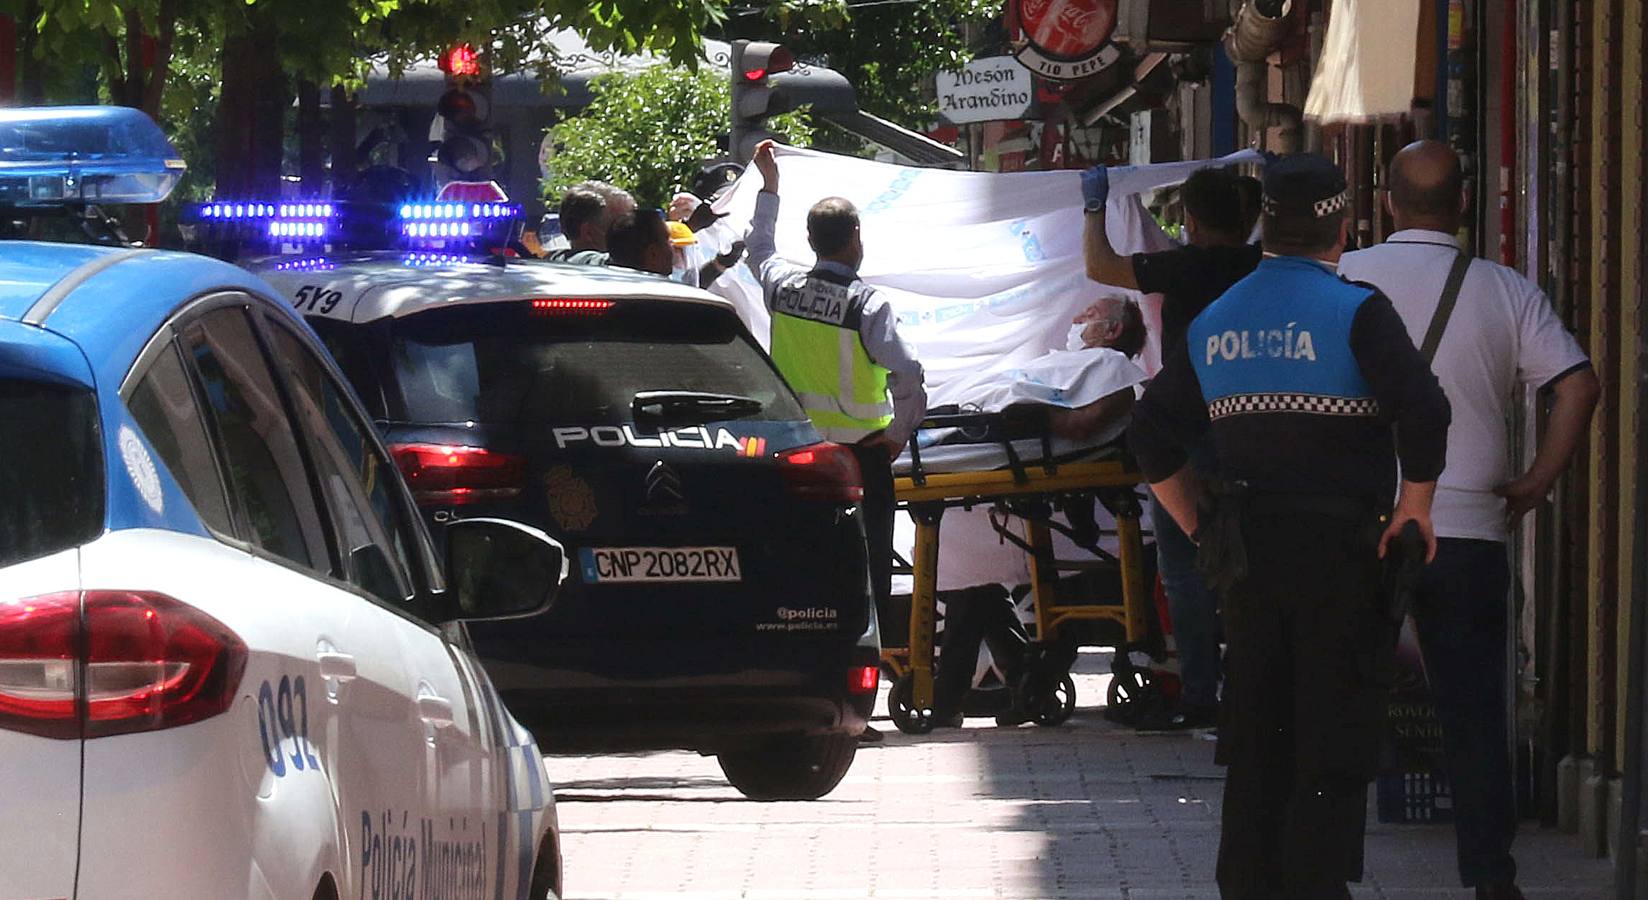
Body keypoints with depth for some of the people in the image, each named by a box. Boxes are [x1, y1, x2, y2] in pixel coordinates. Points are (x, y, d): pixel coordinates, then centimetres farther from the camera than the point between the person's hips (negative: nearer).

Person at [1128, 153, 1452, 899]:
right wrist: (1414, 505, -8)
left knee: (1254, 748, 13)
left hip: (1247, 556, 6)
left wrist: (1202, 529, 17)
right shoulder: (1354, 311, -10)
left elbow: (1152, 434, 15)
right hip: (1341, 553, -5)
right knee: (1333, 750, -1)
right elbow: (1422, 411, -21)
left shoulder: (1213, 322, 10)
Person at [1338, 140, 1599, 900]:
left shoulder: (1343, 281, -1)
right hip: (1469, 531, 1)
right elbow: (1578, 385, -6)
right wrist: (1534, 486, 1)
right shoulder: (1506, 293, 2)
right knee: (1474, 714, 5)